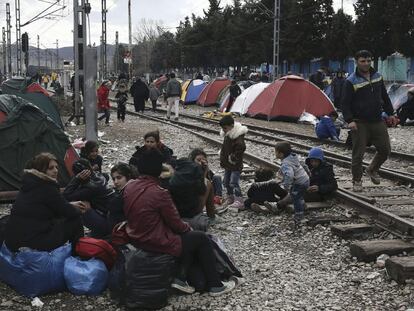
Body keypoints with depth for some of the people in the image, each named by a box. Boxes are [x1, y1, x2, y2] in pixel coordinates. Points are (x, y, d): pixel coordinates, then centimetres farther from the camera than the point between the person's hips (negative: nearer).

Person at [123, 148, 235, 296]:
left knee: (189, 236, 22)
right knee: (201, 238, 12)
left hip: (136, 238, 8)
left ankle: (180, 278, 12)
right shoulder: (159, 193, -26)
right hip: (158, 243, -8)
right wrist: (187, 227, 8)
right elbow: (175, 223, -15)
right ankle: (215, 285, 18)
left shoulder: (129, 186, -3)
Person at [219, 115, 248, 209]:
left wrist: (233, 157, -21)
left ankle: (239, 201, -12)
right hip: (227, 164, 10)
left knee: (233, 183, -14)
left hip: (236, 165, -10)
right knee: (226, 182, 16)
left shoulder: (238, 137, -23)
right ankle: (230, 198, 30)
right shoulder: (227, 135, 7)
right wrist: (223, 160, 13)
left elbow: (241, 147, -31)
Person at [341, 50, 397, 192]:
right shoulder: (351, 81, -10)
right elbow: (345, 103, -11)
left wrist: (390, 113, 16)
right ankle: (356, 181, 14)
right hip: (360, 123, -5)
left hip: (377, 121, 6)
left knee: (385, 149, 10)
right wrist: (349, 120, -21)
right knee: (358, 154, -2)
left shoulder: (377, 76, 8)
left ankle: (372, 170, 35)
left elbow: (385, 97, 19)